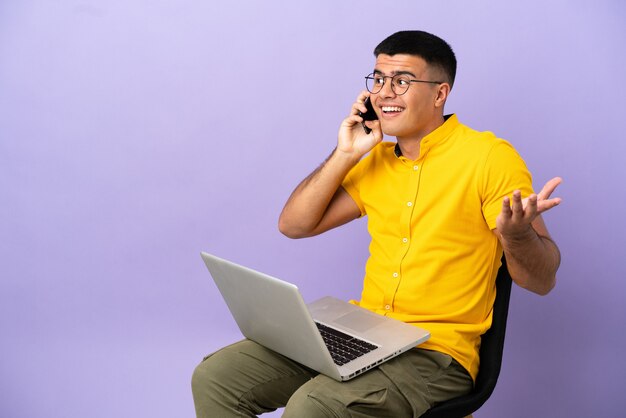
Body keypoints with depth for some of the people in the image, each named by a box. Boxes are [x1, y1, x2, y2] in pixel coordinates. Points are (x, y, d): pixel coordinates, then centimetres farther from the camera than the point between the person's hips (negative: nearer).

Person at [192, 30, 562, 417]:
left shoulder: (490, 157, -9)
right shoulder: (376, 160, 11)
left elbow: (542, 280, -9)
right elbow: (294, 225, 11)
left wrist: (516, 233, -32)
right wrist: (345, 154, 1)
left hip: (436, 353, -6)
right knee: (216, 377, -6)